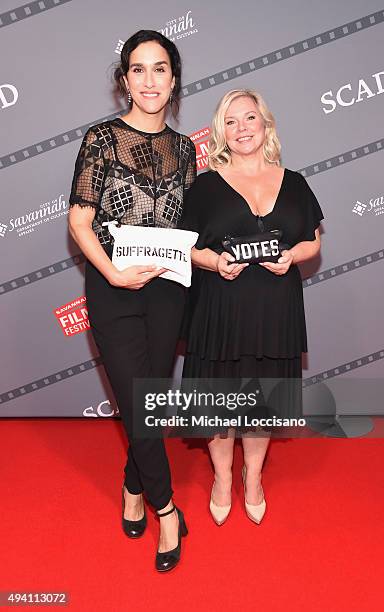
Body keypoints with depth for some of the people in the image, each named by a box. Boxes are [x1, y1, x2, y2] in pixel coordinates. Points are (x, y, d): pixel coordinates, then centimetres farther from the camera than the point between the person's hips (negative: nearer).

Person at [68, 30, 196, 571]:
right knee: (138, 403, 0)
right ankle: (164, 506, 21)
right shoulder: (103, 138, -5)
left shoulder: (183, 147, 9)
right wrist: (115, 274, -19)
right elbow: (79, 221, -8)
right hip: (114, 289, -4)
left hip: (167, 288, 4)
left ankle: (134, 490, 34)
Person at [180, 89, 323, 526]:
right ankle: (222, 477, 33)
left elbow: (313, 242, 12)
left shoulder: (293, 183, 9)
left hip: (275, 309, 2)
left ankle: (253, 478, 37)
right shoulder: (206, 185, 3)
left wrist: (291, 256, -10)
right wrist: (214, 261, -17)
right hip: (220, 307, -1)